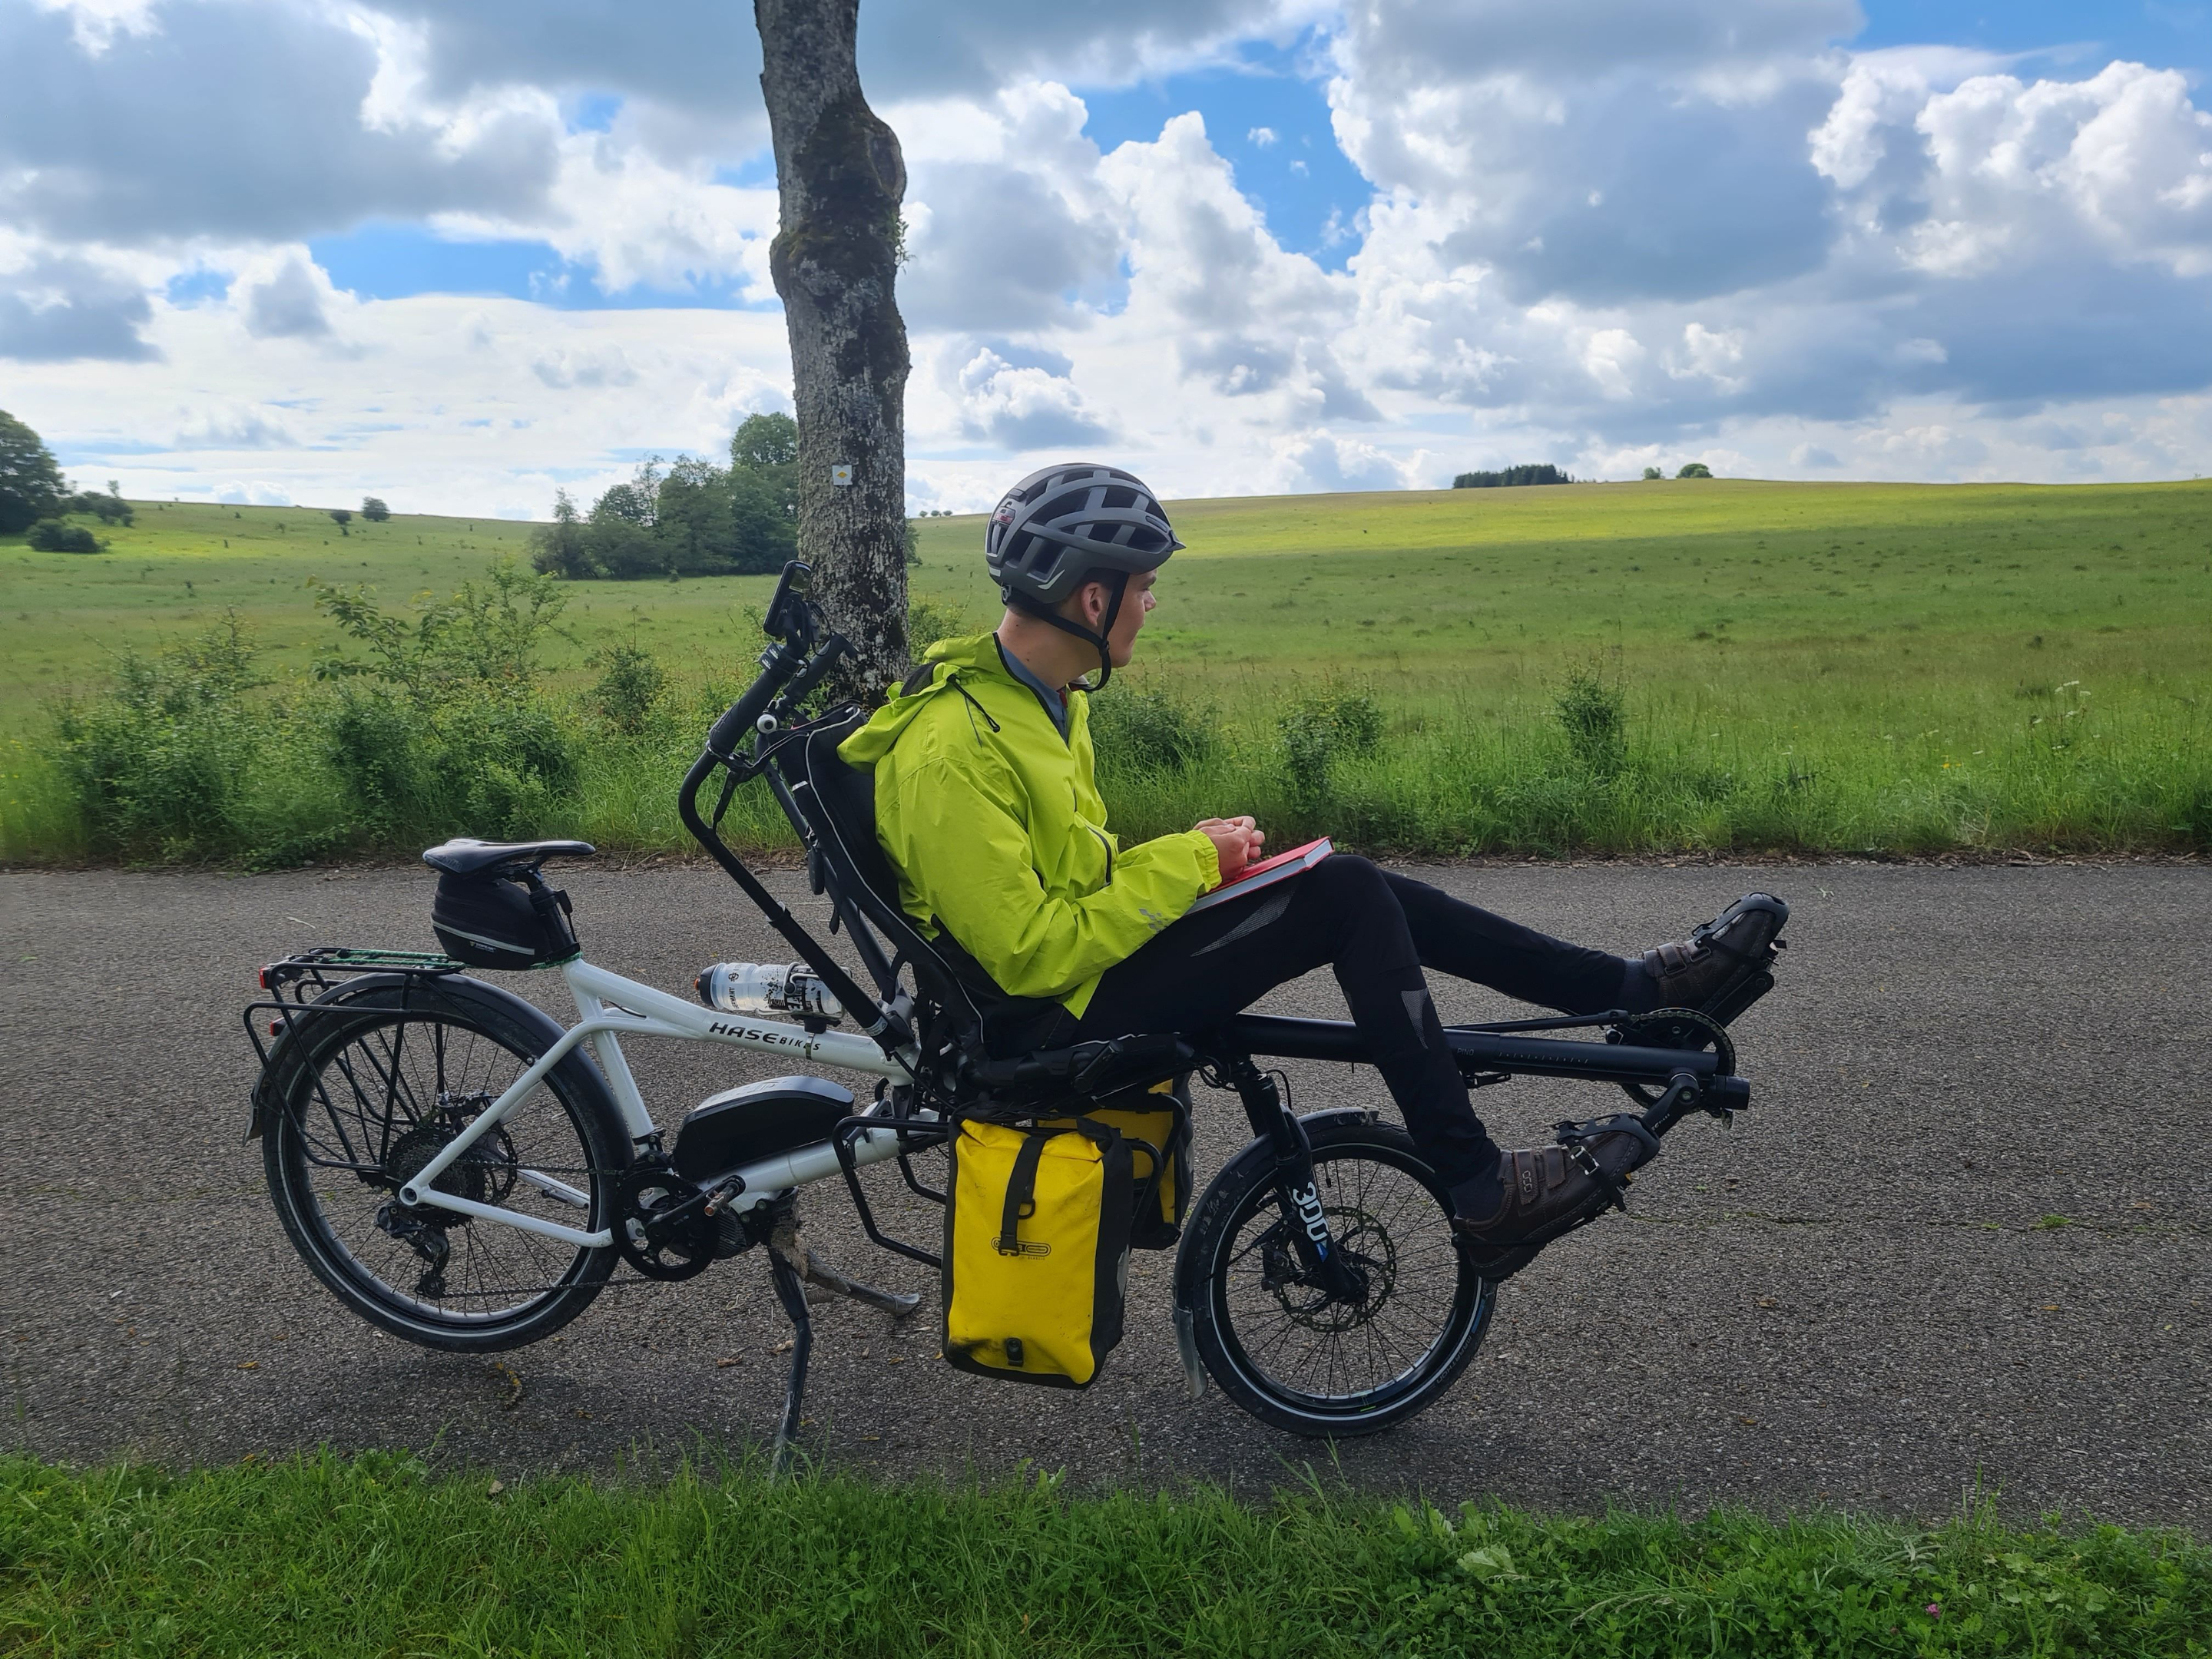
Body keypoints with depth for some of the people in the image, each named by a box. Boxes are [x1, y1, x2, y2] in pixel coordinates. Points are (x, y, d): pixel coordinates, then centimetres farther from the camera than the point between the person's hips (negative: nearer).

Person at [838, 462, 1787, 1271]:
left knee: (1369, 897, 0)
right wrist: (1186, 864, -19)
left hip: (1086, 950, 9)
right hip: (1052, 1017, -9)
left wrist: (1188, 855, -1)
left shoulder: (1040, 694, 6)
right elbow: (1033, 956, -27)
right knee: (1349, 897, -17)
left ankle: (1644, 989, 10)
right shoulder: (952, 749, -26)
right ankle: (1481, 1192, -9)